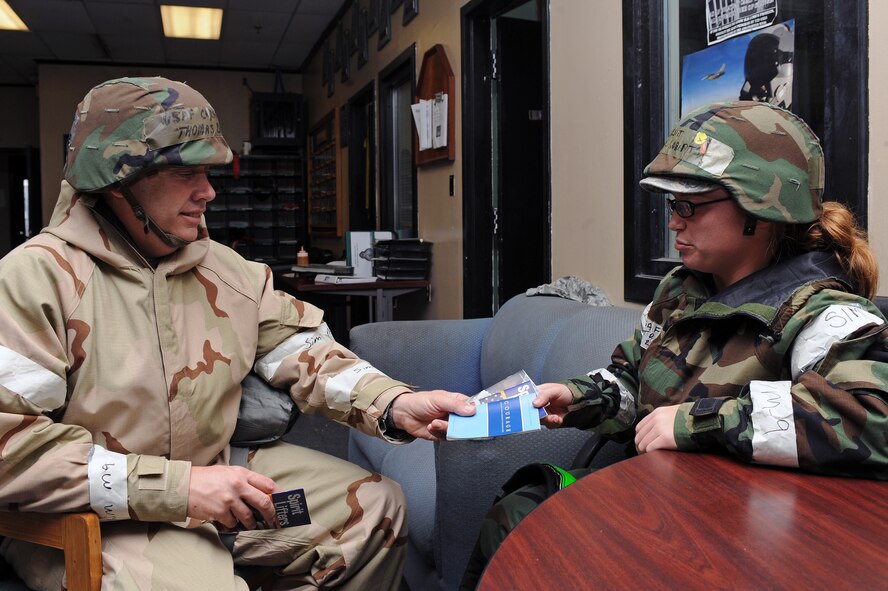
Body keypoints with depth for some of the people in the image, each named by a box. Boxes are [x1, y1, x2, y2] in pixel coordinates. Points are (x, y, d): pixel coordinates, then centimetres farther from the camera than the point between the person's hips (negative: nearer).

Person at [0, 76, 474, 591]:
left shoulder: (226, 270, 5)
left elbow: (305, 354, 3)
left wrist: (395, 405, -17)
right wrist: (175, 486, -25)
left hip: (217, 471, 7)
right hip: (96, 516, -6)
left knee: (375, 503, 4)